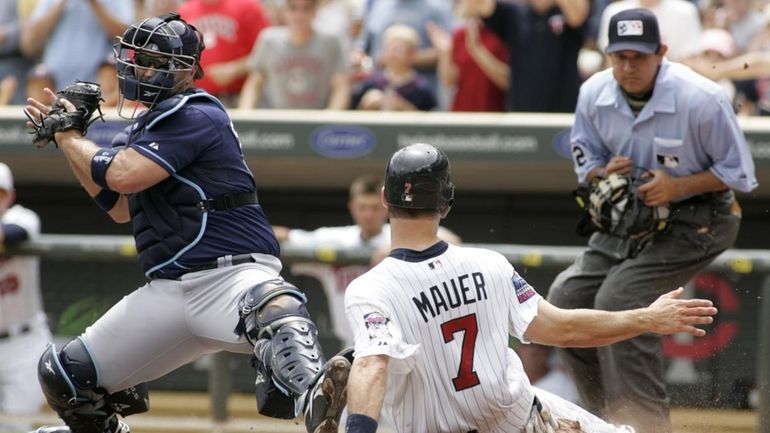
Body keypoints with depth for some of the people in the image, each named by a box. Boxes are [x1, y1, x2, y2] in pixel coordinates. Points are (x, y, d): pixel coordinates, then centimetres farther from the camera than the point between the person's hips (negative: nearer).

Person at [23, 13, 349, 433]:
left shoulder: (193, 116, -9)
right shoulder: (148, 123, 19)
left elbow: (124, 176, -19)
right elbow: (122, 208, 26)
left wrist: (70, 138, -1)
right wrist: (68, 136, 20)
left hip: (230, 276, -9)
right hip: (168, 292, 9)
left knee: (272, 311, -45)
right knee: (63, 374, 9)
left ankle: (313, 397, -69)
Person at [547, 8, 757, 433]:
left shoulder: (701, 99, -23)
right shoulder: (594, 95, -8)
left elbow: (738, 173, -13)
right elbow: (586, 161, 9)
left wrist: (676, 185, -26)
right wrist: (604, 172, -15)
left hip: (694, 222, -7)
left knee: (618, 301, -23)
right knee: (566, 298, 0)